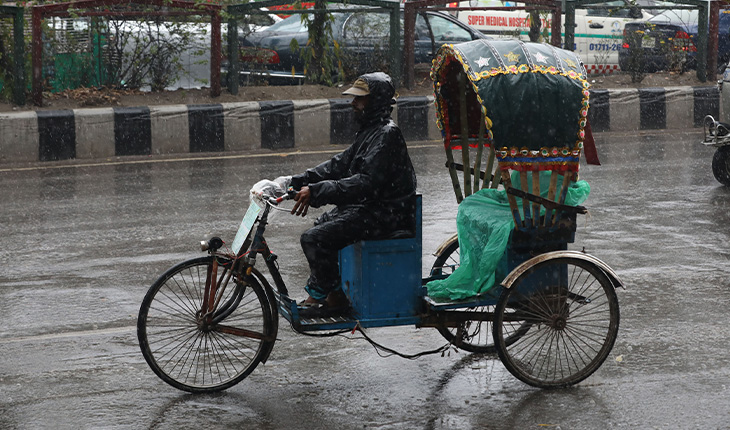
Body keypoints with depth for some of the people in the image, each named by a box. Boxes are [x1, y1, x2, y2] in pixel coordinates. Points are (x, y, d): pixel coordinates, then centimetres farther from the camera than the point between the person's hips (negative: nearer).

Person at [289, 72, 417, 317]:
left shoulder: (387, 134, -19)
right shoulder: (370, 131, 15)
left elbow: (366, 183, -29)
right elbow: (339, 164, 14)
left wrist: (317, 192, -33)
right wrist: (299, 182, 3)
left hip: (384, 214, -11)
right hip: (367, 207, 11)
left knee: (314, 239, -18)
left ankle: (334, 299, -2)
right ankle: (317, 294, 22)